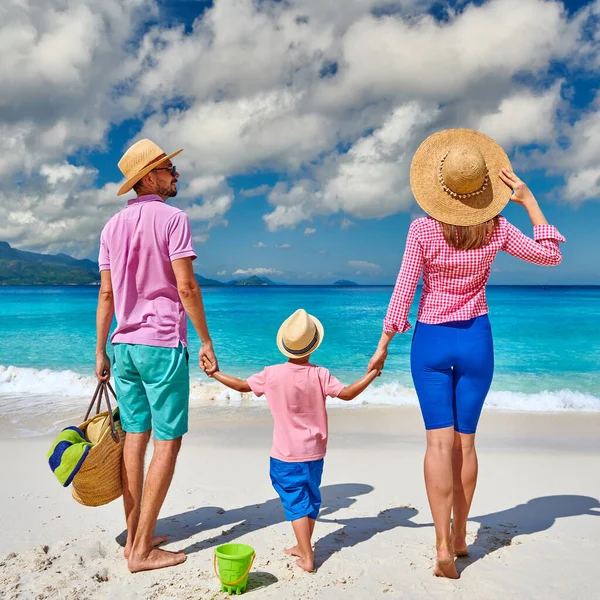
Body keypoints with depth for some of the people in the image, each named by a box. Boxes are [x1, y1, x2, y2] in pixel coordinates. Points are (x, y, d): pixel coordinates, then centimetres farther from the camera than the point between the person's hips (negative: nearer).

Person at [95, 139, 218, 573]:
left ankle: (134, 537, 20)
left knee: (135, 436, 12)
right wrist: (206, 341, -8)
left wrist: (101, 351, 15)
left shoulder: (113, 226, 12)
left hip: (124, 344, 7)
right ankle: (143, 549, 4)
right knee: (168, 441, 0)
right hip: (163, 343, -7)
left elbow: (106, 294, 11)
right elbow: (185, 286, -14)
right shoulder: (172, 218, -8)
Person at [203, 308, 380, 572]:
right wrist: (372, 374, -2)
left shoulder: (271, 374, -11)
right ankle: (303, 546, 35)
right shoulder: (319, 375, -12)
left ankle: (307, 557, 1)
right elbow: (346, 393, -13)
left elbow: (241, 385, 1)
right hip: (314, 453, 2)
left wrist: (214, 373, 15)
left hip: (285, 456, -2)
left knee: (296, 503, 4)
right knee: (311, 499, 19)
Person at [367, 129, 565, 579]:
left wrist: (383, 346, -1)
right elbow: (551, 255, 9)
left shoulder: (423, 229, -13)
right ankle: (460, 536, 24)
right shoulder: (496, 229, -5)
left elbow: (403, 292, -10)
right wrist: (529, 200, 7)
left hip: (431, 340, -2)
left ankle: (444, 546, -7)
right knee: (465, 441, 11)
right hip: (476, 340, 2)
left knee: (440, 442, -1)